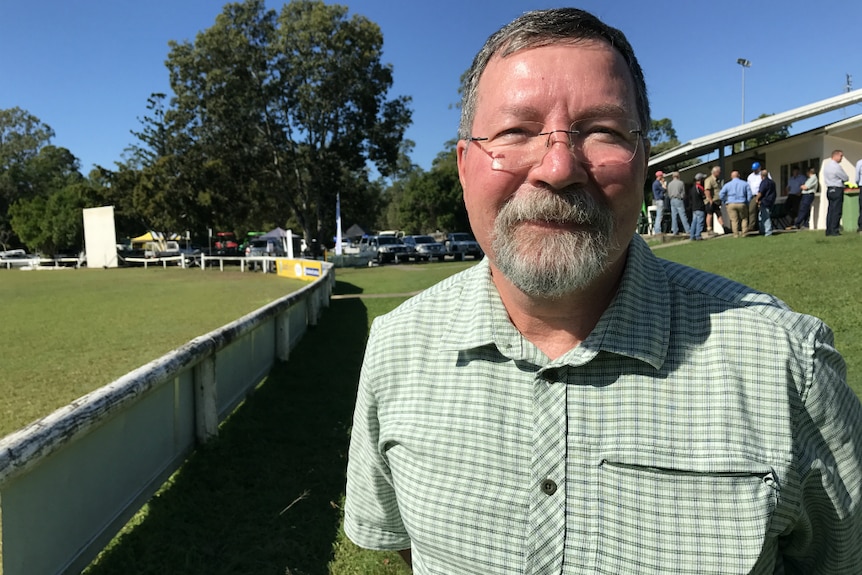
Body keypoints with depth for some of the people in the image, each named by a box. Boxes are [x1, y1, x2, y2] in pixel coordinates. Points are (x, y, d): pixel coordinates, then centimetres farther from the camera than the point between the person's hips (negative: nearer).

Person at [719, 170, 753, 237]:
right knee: (744, 218, 13)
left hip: (731, 204, 0)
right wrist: (748, 203, 14)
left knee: (734, 220, 0)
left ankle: (736, 234, -4)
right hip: (742, 204, 0)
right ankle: (744, 233, 5)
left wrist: (724, 203, 8)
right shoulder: (745, 184, 9)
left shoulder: (728, 185, 7)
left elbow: (721, 194, -1)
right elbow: (750, 194, 5)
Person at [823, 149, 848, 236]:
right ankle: (834, 230, -7)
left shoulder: (827, 165, 13)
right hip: (837, 190, -9)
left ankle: (828, 230, 9)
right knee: (836, 211, -6)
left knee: (830, 210, 8)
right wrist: (841, 179, 12)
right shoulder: (836, 166, -15)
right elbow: (845, 178, -8)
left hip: (829, 189, 9)